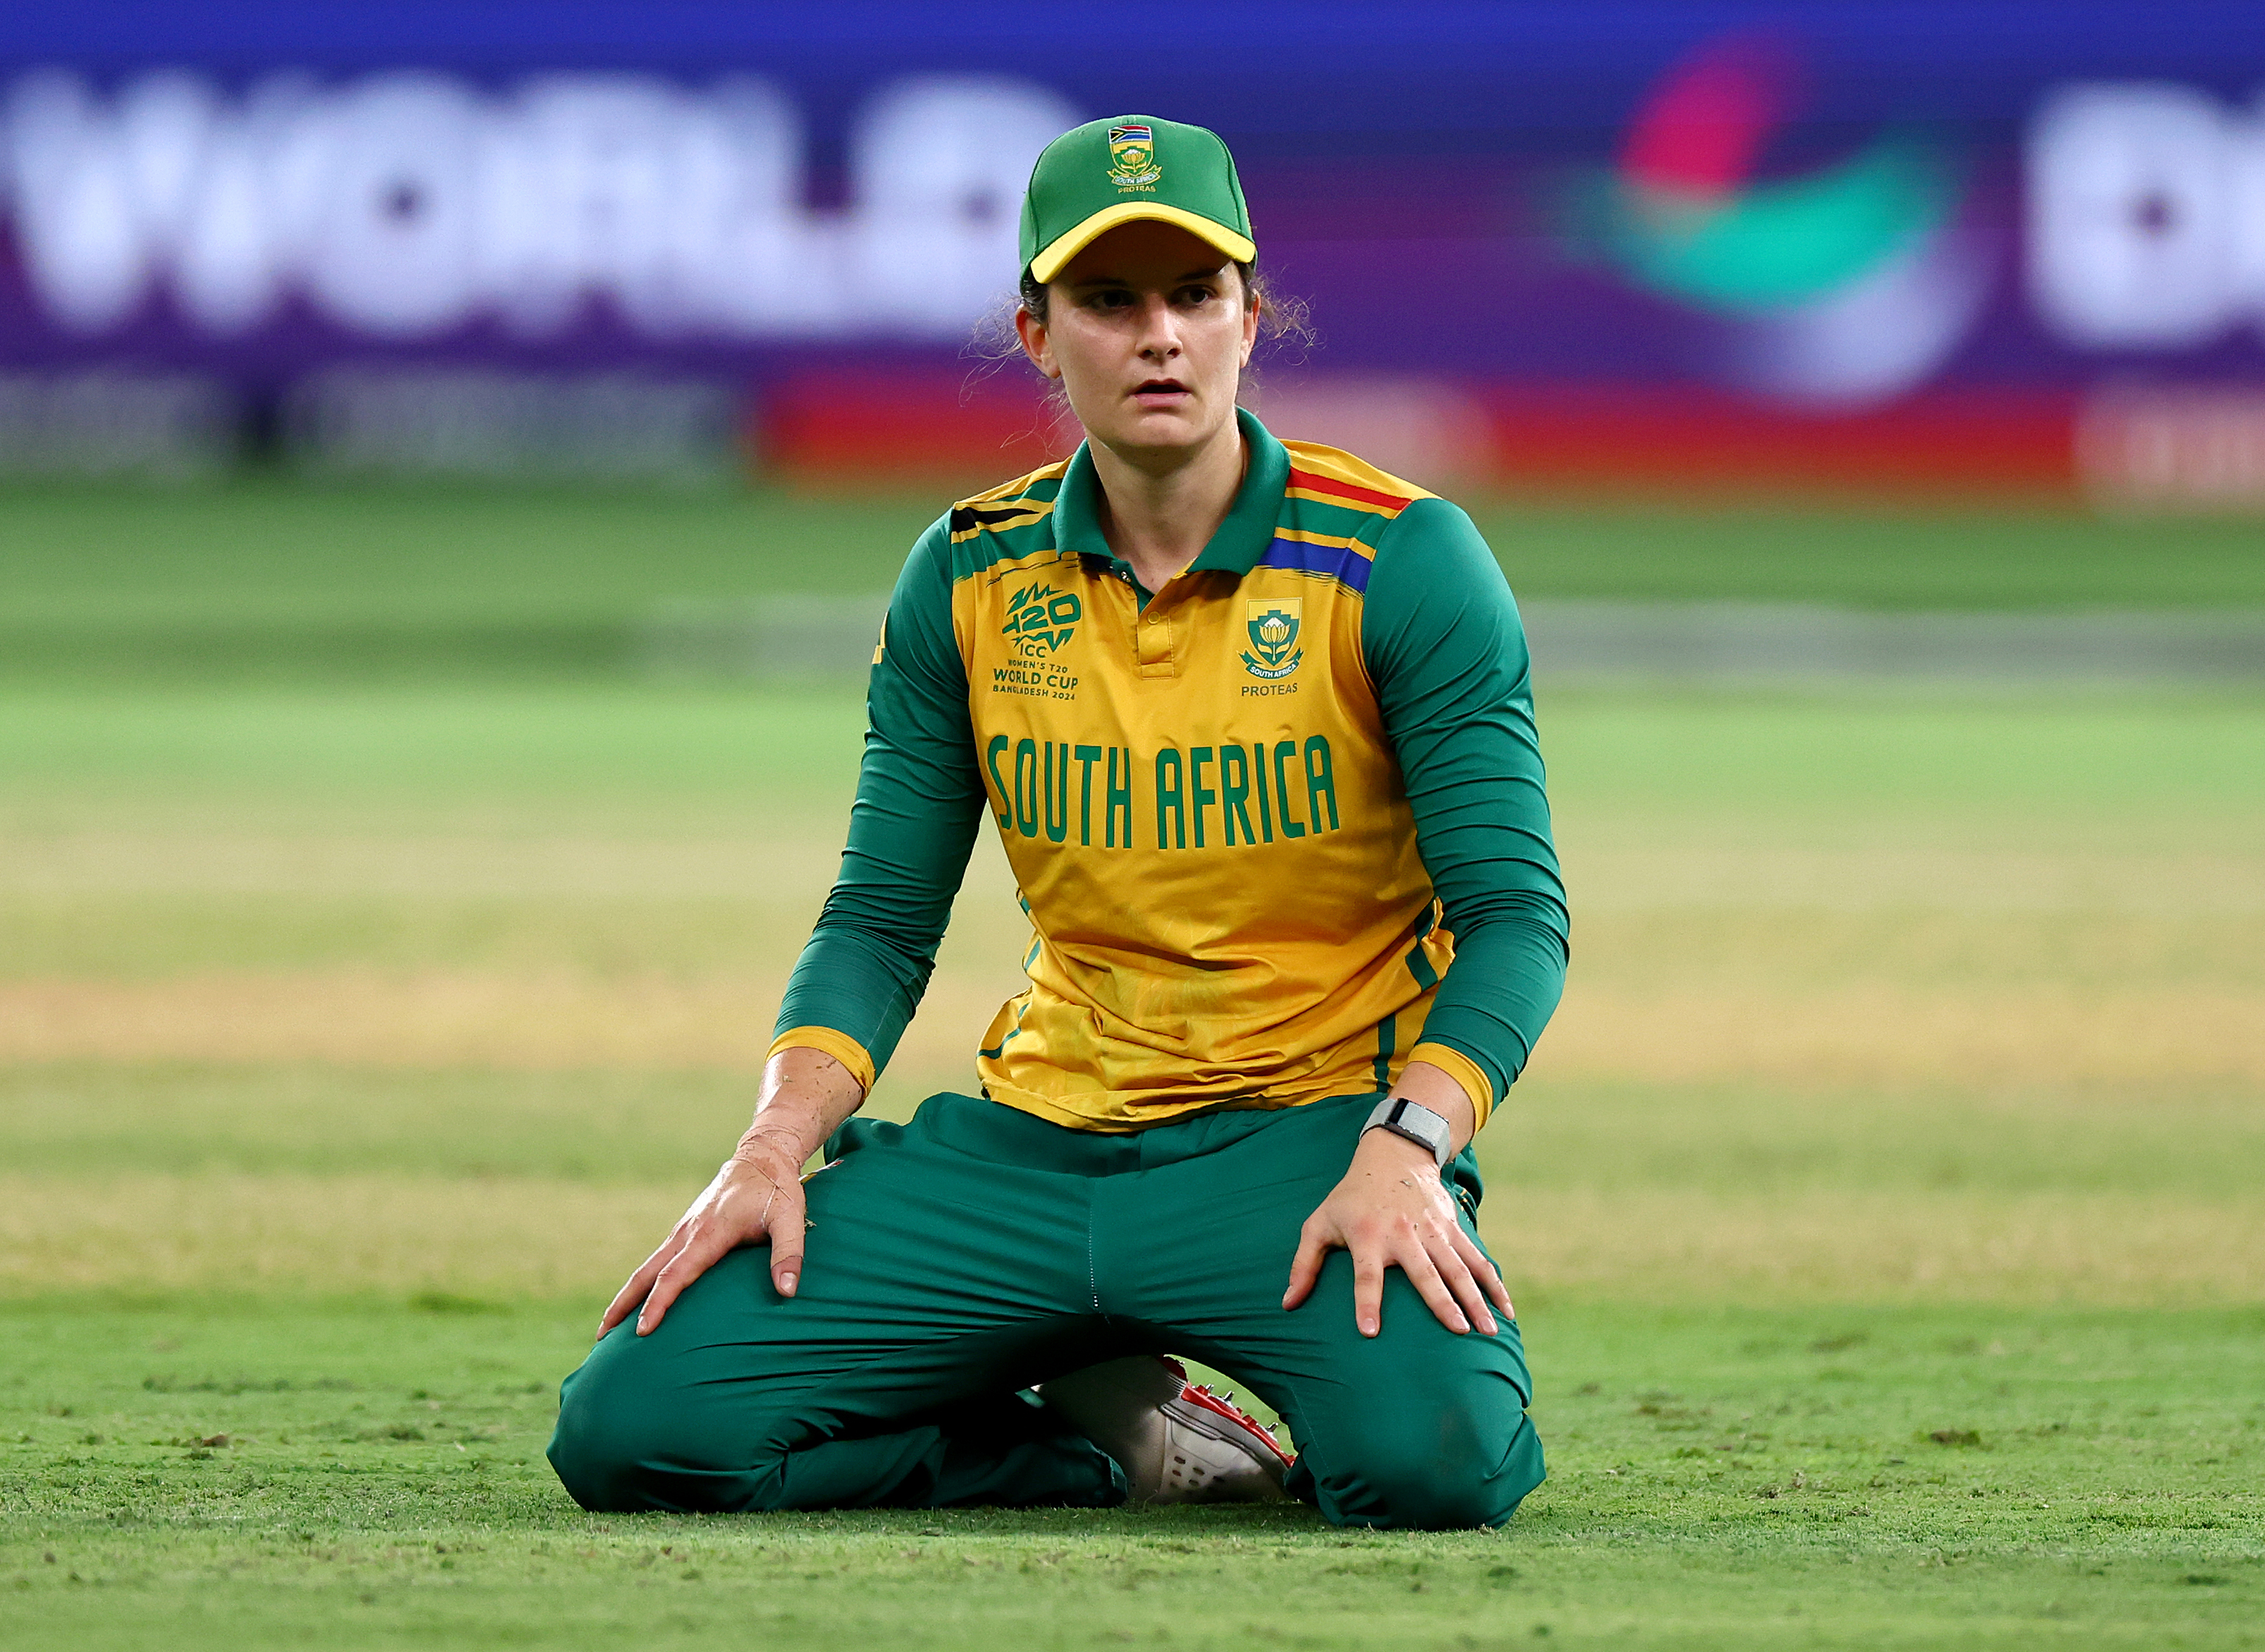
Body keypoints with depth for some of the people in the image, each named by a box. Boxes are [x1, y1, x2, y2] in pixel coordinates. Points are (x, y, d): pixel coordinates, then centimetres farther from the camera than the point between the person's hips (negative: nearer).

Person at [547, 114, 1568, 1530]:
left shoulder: (1400, 564, -6)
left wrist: (1405, 1152, -25)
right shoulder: (969, 580, 5)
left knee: (1432, 1455, -36)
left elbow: (1514, 912, -9)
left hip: (1306, 1135, -3)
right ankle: (1104, 1428, 7)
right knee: (636, 1428, -13)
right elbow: (882, 920, 9)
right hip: (1038, 1134, 3)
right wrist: (777, 1149, -9)